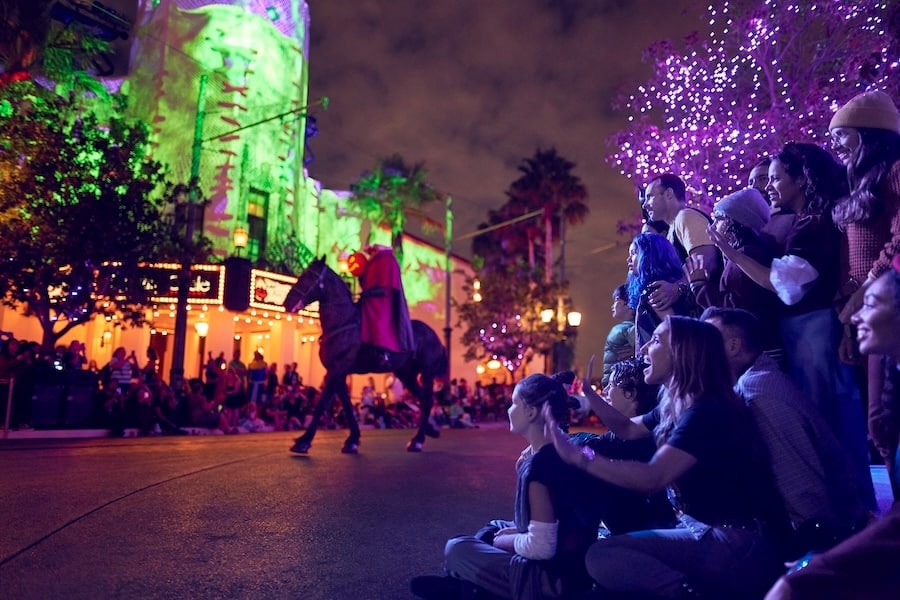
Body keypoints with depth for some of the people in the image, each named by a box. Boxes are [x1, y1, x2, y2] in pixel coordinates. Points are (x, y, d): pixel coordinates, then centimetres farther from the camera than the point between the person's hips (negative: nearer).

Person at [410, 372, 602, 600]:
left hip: (555, 577, -10)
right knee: (495, 527, 25)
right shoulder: (559, 450, 4)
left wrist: (499, 541, -9)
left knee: (456, 549, -6)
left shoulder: (540, 464, -25)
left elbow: (541, 547, -24)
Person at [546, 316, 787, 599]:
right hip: (706, 531, 10)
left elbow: (652, 478, -29)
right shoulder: (674, 406, 10)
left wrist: (579, 456, -30)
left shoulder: (706, 411, -19)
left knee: (602, 556, -20)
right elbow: (628, 429, 28)